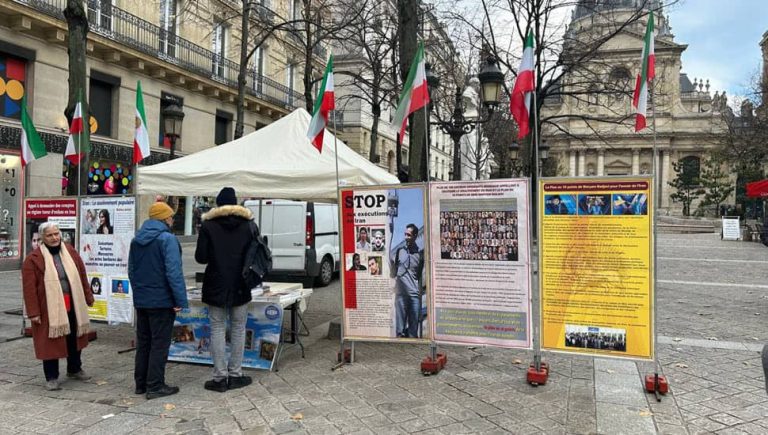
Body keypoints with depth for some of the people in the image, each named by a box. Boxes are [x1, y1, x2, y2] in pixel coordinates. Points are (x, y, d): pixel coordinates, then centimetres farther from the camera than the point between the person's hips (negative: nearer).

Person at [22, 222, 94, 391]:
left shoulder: (71, 252, 6)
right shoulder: (34, 259, -8)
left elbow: (82, 277, 12)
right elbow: (29, 288, -10)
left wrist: (88, 298, 12)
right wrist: (34, 312, -13)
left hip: (73, 306, 5)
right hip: (49, 309, -5)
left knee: (74, 338, 17)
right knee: (50, 342, 3)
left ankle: (74, 369, 35)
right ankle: (51, 377, 17)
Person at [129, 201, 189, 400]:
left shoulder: (136, 240, 10)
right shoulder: (167, 238, -15)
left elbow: (131, 270, 17)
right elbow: (174, 272, -21)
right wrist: (180, 300, -18)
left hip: (141, 300, 8)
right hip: (162, 301, -7)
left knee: (143, 342, 15)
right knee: (159, 344, 0)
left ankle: (141, 383, 23)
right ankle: (155, 386, 3)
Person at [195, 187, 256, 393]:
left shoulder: (208, 225, -6)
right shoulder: (249, 224, 1)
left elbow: (200, 257, -5)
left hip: (216, 287, -2)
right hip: (240, 287, 2)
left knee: (217, 330, 4)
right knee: (238, 329, 10)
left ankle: (220, 377, 4)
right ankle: (235, 374, 13)